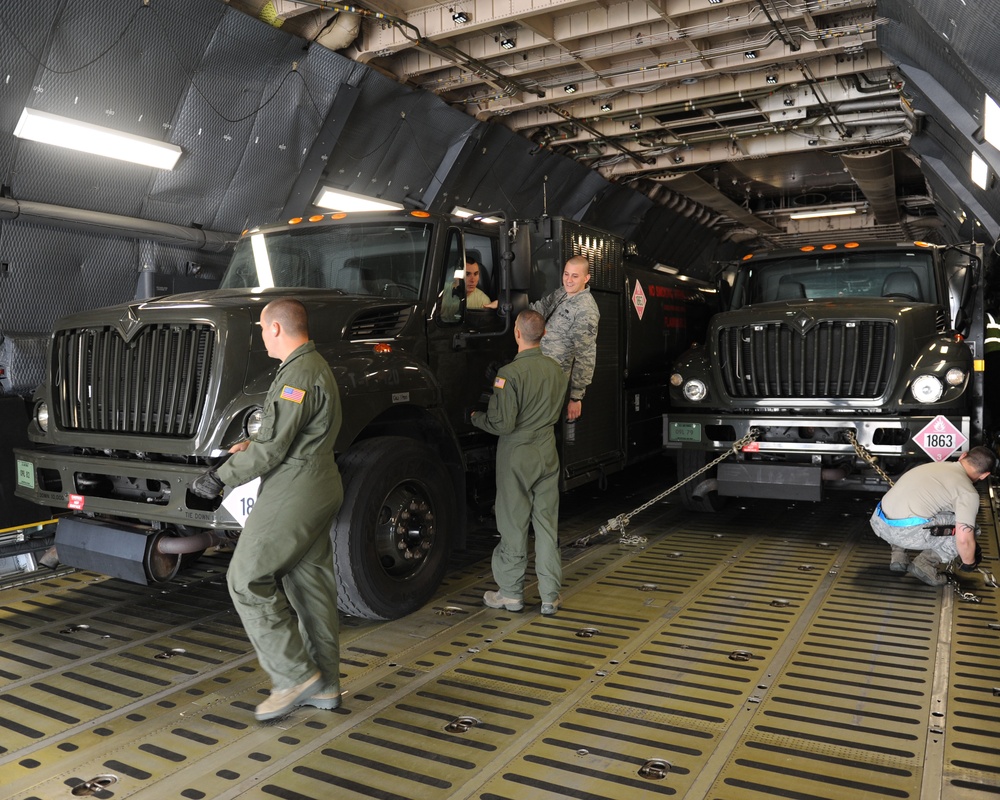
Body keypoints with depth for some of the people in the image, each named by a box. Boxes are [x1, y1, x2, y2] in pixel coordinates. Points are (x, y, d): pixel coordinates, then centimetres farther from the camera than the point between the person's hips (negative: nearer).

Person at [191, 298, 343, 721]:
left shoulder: (298, 374, -18)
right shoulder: (315, 365, 16)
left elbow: (272, 448, -21)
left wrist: (221, 477, -11)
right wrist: (253, 444, 20)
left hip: (293, 495, -10)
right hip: (317, 491, 10)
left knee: (248, 580, -2)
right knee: (310, 582, 13)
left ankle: (295, 675, 2)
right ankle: (324, 686, 22)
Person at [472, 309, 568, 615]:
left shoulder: (510, 373, -19)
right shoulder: (556, 369, 3)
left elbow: (501, 424, -19)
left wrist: (475, 417, -1)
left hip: (517, 454, -5)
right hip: (548, 452, 6)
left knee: (513, 525, 6)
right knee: (547, 524, 10)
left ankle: (512, 593, 18)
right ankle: (550, 596, 17)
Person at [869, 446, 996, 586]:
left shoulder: (937, 464, 21)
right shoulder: (968, 492, -1)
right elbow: (964, 540, -7)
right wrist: (969, 564, 15)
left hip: (879, 522, 7)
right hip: (905, 533, -7)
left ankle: (898, 556, 22)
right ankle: (925, 564, 4)